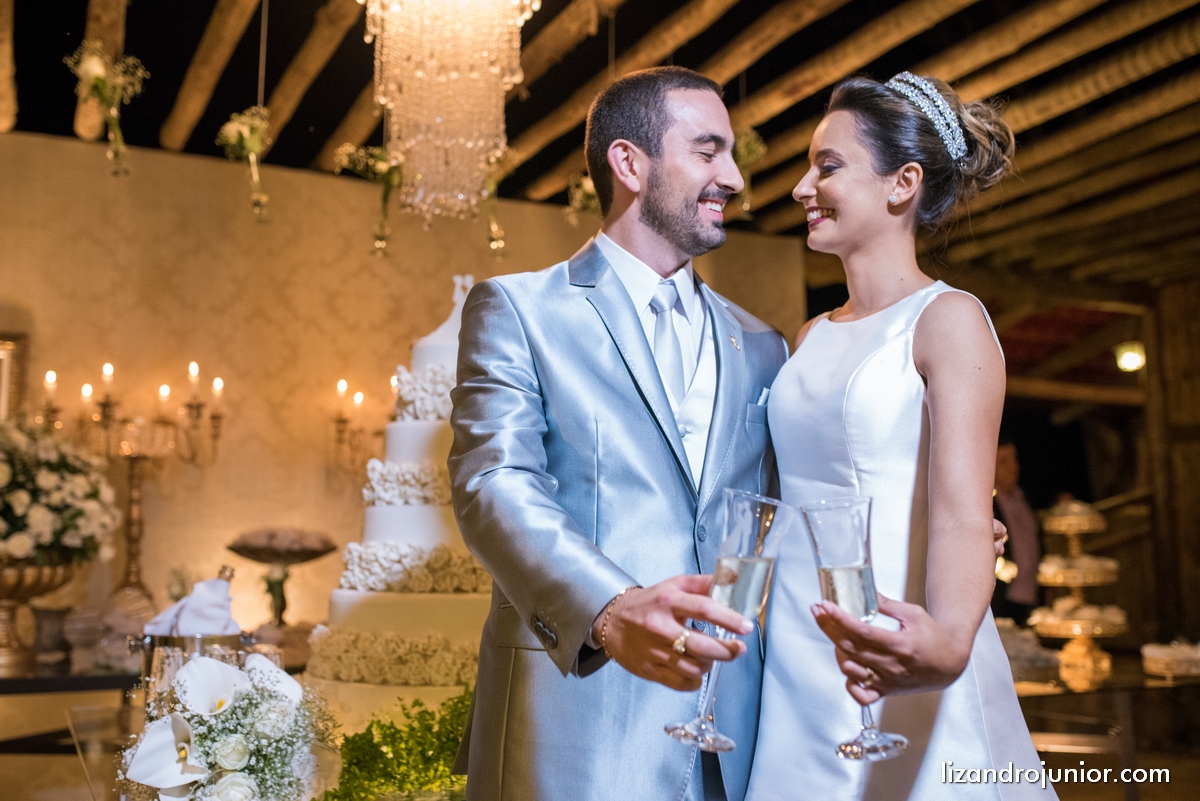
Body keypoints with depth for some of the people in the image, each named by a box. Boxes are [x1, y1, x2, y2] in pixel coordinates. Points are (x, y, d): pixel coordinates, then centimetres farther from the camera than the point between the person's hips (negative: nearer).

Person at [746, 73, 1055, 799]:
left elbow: (963, 513, -22)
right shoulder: (811, 338, 11)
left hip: (897, 681, -6)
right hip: (795, 671, 6)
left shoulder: (948, 320, -9)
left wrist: (946, 643, -40)